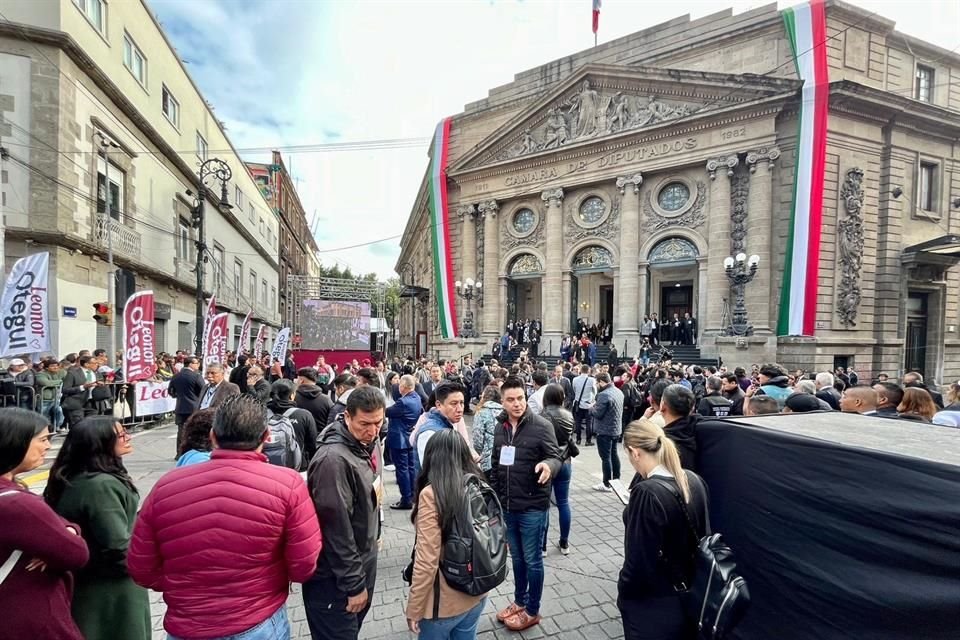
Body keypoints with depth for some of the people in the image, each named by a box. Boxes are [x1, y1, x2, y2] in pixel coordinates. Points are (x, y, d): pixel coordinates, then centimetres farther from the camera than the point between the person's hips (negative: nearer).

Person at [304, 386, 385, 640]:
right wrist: (354, 583, -18)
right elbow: (337, 528, -26)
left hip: (365, 557, 8)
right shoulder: (334, 459, -31)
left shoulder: (370, 442, -3)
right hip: (335, 575, -8)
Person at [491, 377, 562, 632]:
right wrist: (495, 497, 13)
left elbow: (555, 457, -15)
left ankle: (532, 611, 31)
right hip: (506, 505, 5)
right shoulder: (500, 429, 2)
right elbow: (495, 466, 11)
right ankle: (519, 602, 41)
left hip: (532, 506, -5)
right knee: (516, 557, 22)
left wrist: (548, 465, -38)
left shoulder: (541, 426, -14)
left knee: (532, 560, 11)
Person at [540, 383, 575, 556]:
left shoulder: (541, 416, -19)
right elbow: (570, 437, 9)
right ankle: (564, 543, 26)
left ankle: (541, 545, 17)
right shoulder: (569, 415, -5)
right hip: (565, 463, 4)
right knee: (563, 503, 14)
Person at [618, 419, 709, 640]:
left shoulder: (647, 493, -30)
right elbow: (701, 535, 7)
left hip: (653, 606, -7)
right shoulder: (694, 481, -6)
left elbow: (638, 559, -23)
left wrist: (624, 594, -6)